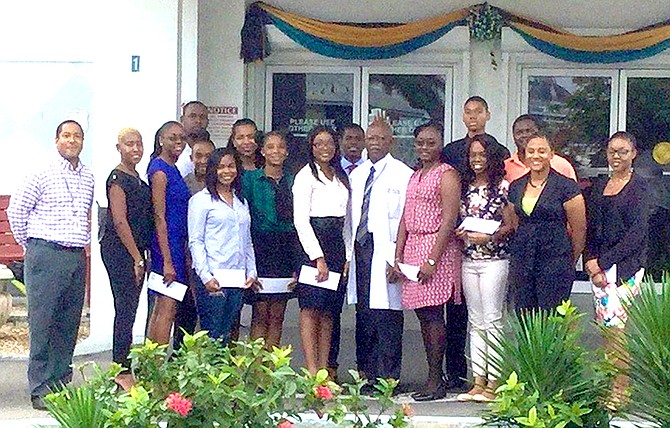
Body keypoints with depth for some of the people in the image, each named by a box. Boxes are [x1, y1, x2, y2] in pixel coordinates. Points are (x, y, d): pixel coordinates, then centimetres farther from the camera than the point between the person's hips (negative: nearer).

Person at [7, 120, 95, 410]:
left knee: (69, 324, 9)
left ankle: (61, 382, 18)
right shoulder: (42, 175, -5)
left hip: (77, 257, 6)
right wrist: (30, 245, 6)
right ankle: (40, 389, -2)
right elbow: (16, 209, 0)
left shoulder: (88, 177, 12)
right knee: (42, 323, -5)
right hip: (46, 256, -6)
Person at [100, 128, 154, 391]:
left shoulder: (136, 178, 16)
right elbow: (120, 222, -15)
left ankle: (122, 369, 15)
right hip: (119, 250, -9)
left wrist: (141, 256, 14)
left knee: (128, 310, 10)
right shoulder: (118, 178, -11)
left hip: (135, 250, 9)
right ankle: (122, 372, -3)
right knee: (125, 308, -7)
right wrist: (137, 258, -14)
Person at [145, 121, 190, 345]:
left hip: (176, 243, 10)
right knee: (167, 307, -10)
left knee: (159, 309, 11)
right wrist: (167, 261, -20)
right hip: (166, 244, -10)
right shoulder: (160, 170, -12)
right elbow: (159, 217, -16)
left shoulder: (172, 169, 16)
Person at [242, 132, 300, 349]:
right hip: (260, 248, -4)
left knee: (277, 316, 5)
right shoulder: (250, 179, 0)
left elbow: (298, 221, 12)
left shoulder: (292, 181, 10)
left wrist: (296, 264, 6)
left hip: (286, 249, 4)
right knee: (260, 316, -5)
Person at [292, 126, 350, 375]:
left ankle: (324, 369, 6)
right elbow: (300, 219, -8)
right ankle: (311, 370, -9)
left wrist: (348, 256, 9)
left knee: (329, 311, 5)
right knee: (311, 308, -8)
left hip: (337, 246, 6)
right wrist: (318, 257, -13)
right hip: (312, 244, -6)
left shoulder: (341, 177, 18)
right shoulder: (306, 175, -2)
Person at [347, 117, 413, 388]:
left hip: (385, 252, -6)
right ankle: (366, 374, 15)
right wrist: (349, 254, 10)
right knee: (363, 315, 8)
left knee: (386, 315, -6)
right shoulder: (357, 175, 17)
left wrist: (396, 259, -14)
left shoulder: (403, 175, -3)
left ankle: (387, 378, -2)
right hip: (359, 249, 6)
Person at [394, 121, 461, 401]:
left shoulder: (447, 174, -6)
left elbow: (449, 220, -13)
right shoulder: (415, 176, 19)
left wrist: (432, 260, -18)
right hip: (412, 248, 8)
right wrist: (398, 256, 8)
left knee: (432, 314, -9)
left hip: (436, 248, -8)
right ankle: (434, 377, 11)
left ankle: (435, 381, -6)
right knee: (423, 315, 6)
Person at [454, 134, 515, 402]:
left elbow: (510, 226, -5)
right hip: (469, 260, 6)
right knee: (475, 322, 8)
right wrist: (460, 233, -2)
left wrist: (488, 237, -19)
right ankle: (478, 382, 11)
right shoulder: (465, 187, 13)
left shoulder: (502, 186, -3)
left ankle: (493, 383, -4)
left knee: (492, 320, -6)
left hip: (494, 259, -6)